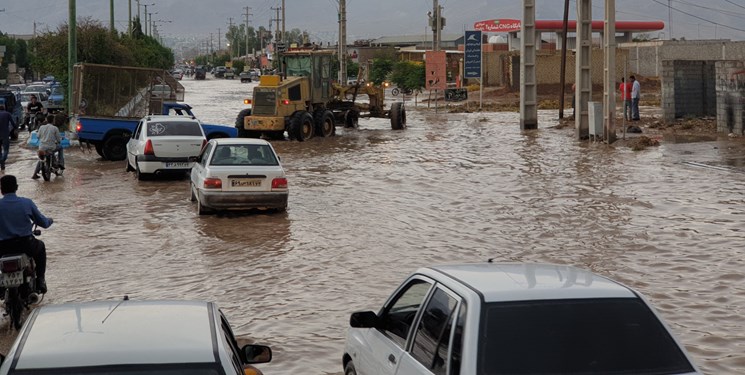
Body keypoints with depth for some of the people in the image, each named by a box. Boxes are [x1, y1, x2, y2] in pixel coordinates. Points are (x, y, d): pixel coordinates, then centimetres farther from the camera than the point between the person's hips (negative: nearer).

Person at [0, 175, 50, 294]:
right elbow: (43, 223, 3)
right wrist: (50, 220, 27)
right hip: (26, 246, 0)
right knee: (40, 246, 33)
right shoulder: (27, 203, -5)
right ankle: (40, 280, 29)